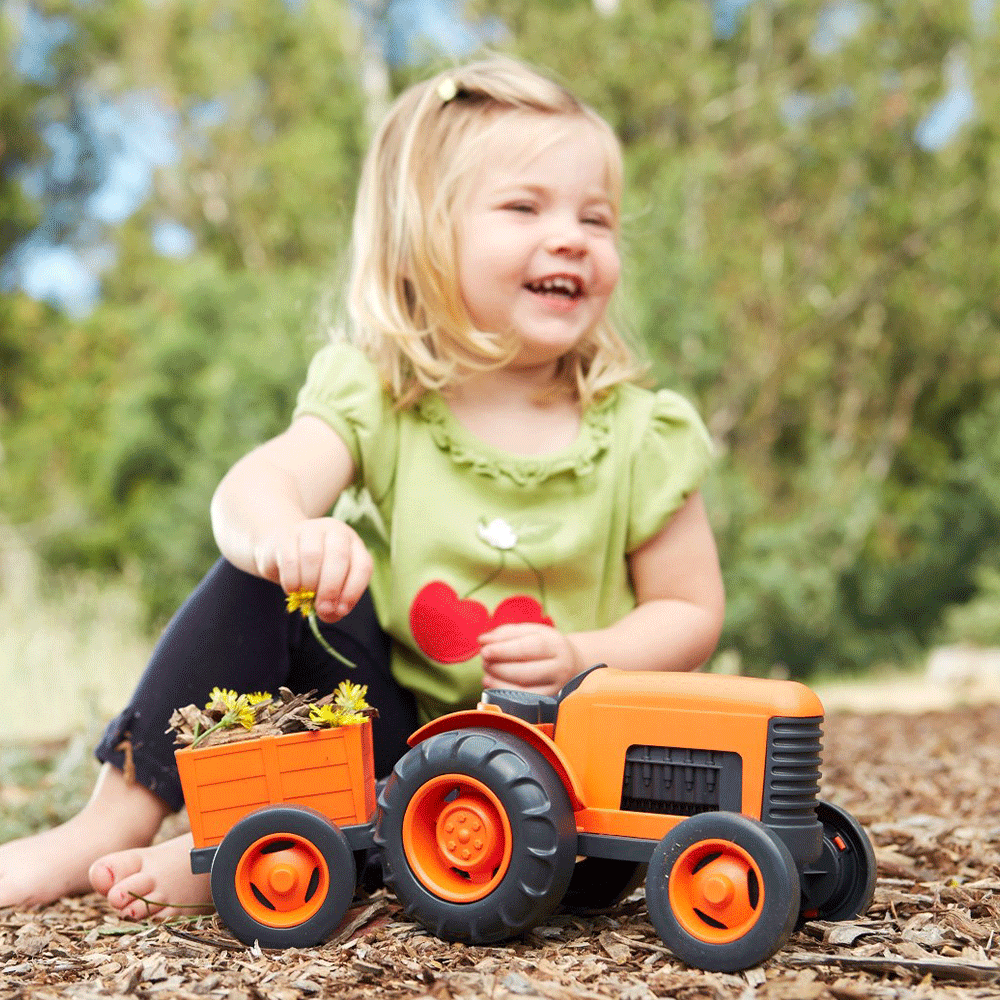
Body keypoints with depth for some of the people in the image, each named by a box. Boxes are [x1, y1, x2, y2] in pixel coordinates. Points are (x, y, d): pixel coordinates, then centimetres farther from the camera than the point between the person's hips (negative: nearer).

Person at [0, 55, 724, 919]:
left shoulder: (639, 437, -9)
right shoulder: (373, 398, -8)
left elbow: (692, 613, -4)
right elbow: (256, 483, -26)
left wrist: (580, 658, -23)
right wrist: (279, 531, -50)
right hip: (384, 717, 1)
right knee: (261, 580, -19)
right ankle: (121, 816, -15)